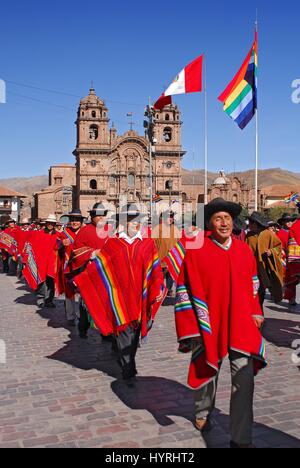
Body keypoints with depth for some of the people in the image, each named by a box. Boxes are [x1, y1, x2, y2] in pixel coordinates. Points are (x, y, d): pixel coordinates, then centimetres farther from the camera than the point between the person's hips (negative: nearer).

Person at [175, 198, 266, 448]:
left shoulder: (244, 250, 1)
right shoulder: (196, 252, -10)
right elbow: (187, 291, -7)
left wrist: (256, 313, 7)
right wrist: (192, 329, -9)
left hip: (241, 323, 2)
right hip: (209, 324, -1)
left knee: (244, 376, -8)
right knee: (207, 370, 19)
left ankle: (241, 438, 4)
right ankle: (203, 413, 47)